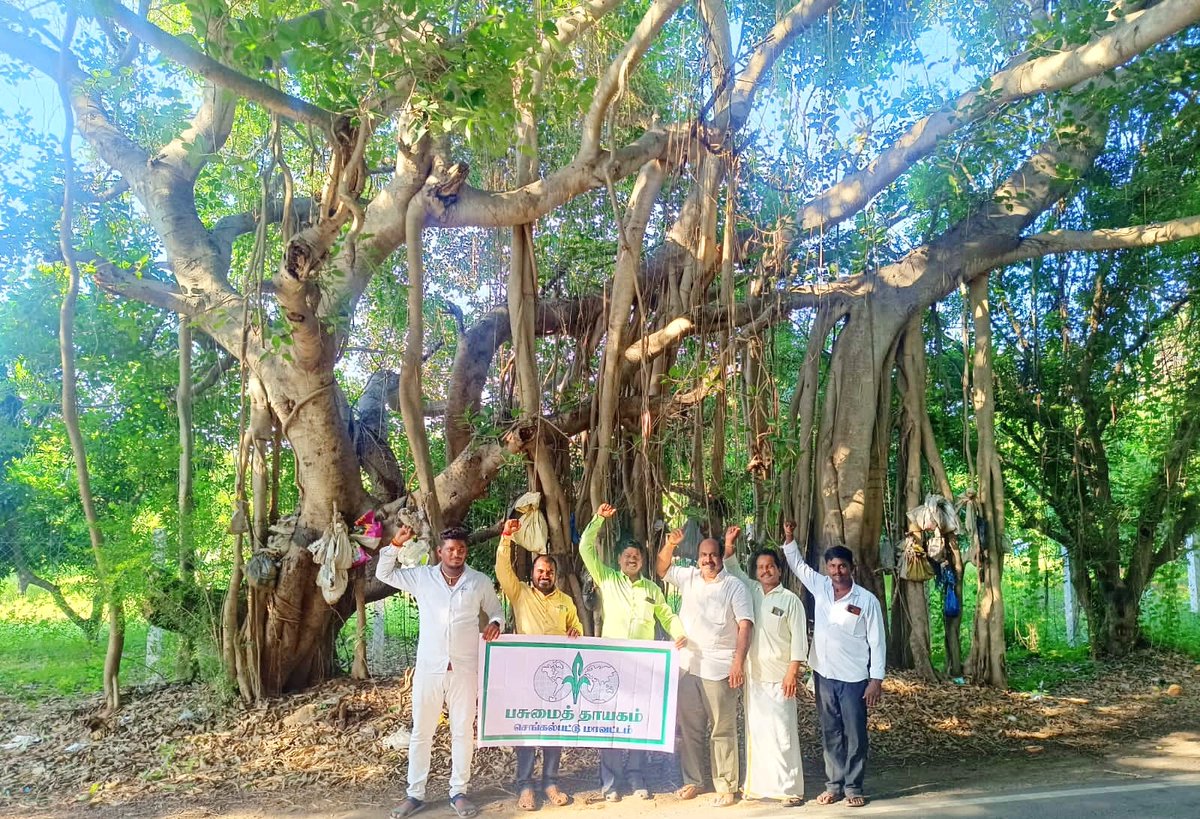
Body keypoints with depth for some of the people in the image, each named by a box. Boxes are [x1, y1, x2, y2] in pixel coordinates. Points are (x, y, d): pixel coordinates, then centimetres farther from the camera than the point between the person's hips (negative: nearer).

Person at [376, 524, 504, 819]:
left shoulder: (480, 581, 2)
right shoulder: (421, 577, 2)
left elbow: (496, 610, 14)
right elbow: (384, 574, 8)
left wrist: (495, 623, -9)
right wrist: (396, 545, -6)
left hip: (465, 669, 0)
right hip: (428, 668, 0)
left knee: (463, 732, 7)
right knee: (421, 732, 6)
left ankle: (458, 792, 19)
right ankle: (415, 794, 17)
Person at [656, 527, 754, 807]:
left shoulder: (734, 586, -5)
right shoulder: (688, 578, 9)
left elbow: (745, 626, -11)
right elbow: (662, 569, 17)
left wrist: (739, 661, -21)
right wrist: (670, 544, -3)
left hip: (720, 668, -5)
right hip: (688, 665, 5)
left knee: (722, 730, 1)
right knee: (690, 727, 12)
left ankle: (726, 786, 9)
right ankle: (693, 781, 25)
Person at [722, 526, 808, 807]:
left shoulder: (791, 600, -5)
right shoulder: (753, 592, 9)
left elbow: (799, 638, -7)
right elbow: (732, 571, 16)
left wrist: (793, 672, -13)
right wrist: (729, 545, 1)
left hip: (779, 677, -5)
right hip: (754, 674, 5)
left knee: (781, 732, -5)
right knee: (756, 730, 10)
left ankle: (790, 789, 1)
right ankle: (758, 784, 18)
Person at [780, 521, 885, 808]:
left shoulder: (867, 600, -9)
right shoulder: (820, 587, 2)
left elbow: (877, 642, -7)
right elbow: (798, 564, 14)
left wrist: (876, 680, -9)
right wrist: (789, 538, -1)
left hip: (853, 677, -4)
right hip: (824, 674, 4)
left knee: (854, 733, 5)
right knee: (830, 732, 12)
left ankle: (853, 787, 16)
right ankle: (833, 785, 21)